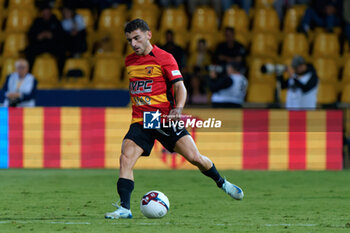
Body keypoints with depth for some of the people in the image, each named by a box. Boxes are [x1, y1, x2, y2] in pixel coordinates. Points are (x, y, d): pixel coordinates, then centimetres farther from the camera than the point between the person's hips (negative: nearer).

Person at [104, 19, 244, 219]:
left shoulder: (164, 58, -6)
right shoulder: (130, 61, 11)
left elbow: (180, 86, -13)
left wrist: (177, 109, -29)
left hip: (165, 119, -4)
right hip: (141, 122, 4)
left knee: (195, 158, -10)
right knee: (126, 158, -18)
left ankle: (221, 182, 19)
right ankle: (124, 209, -20)